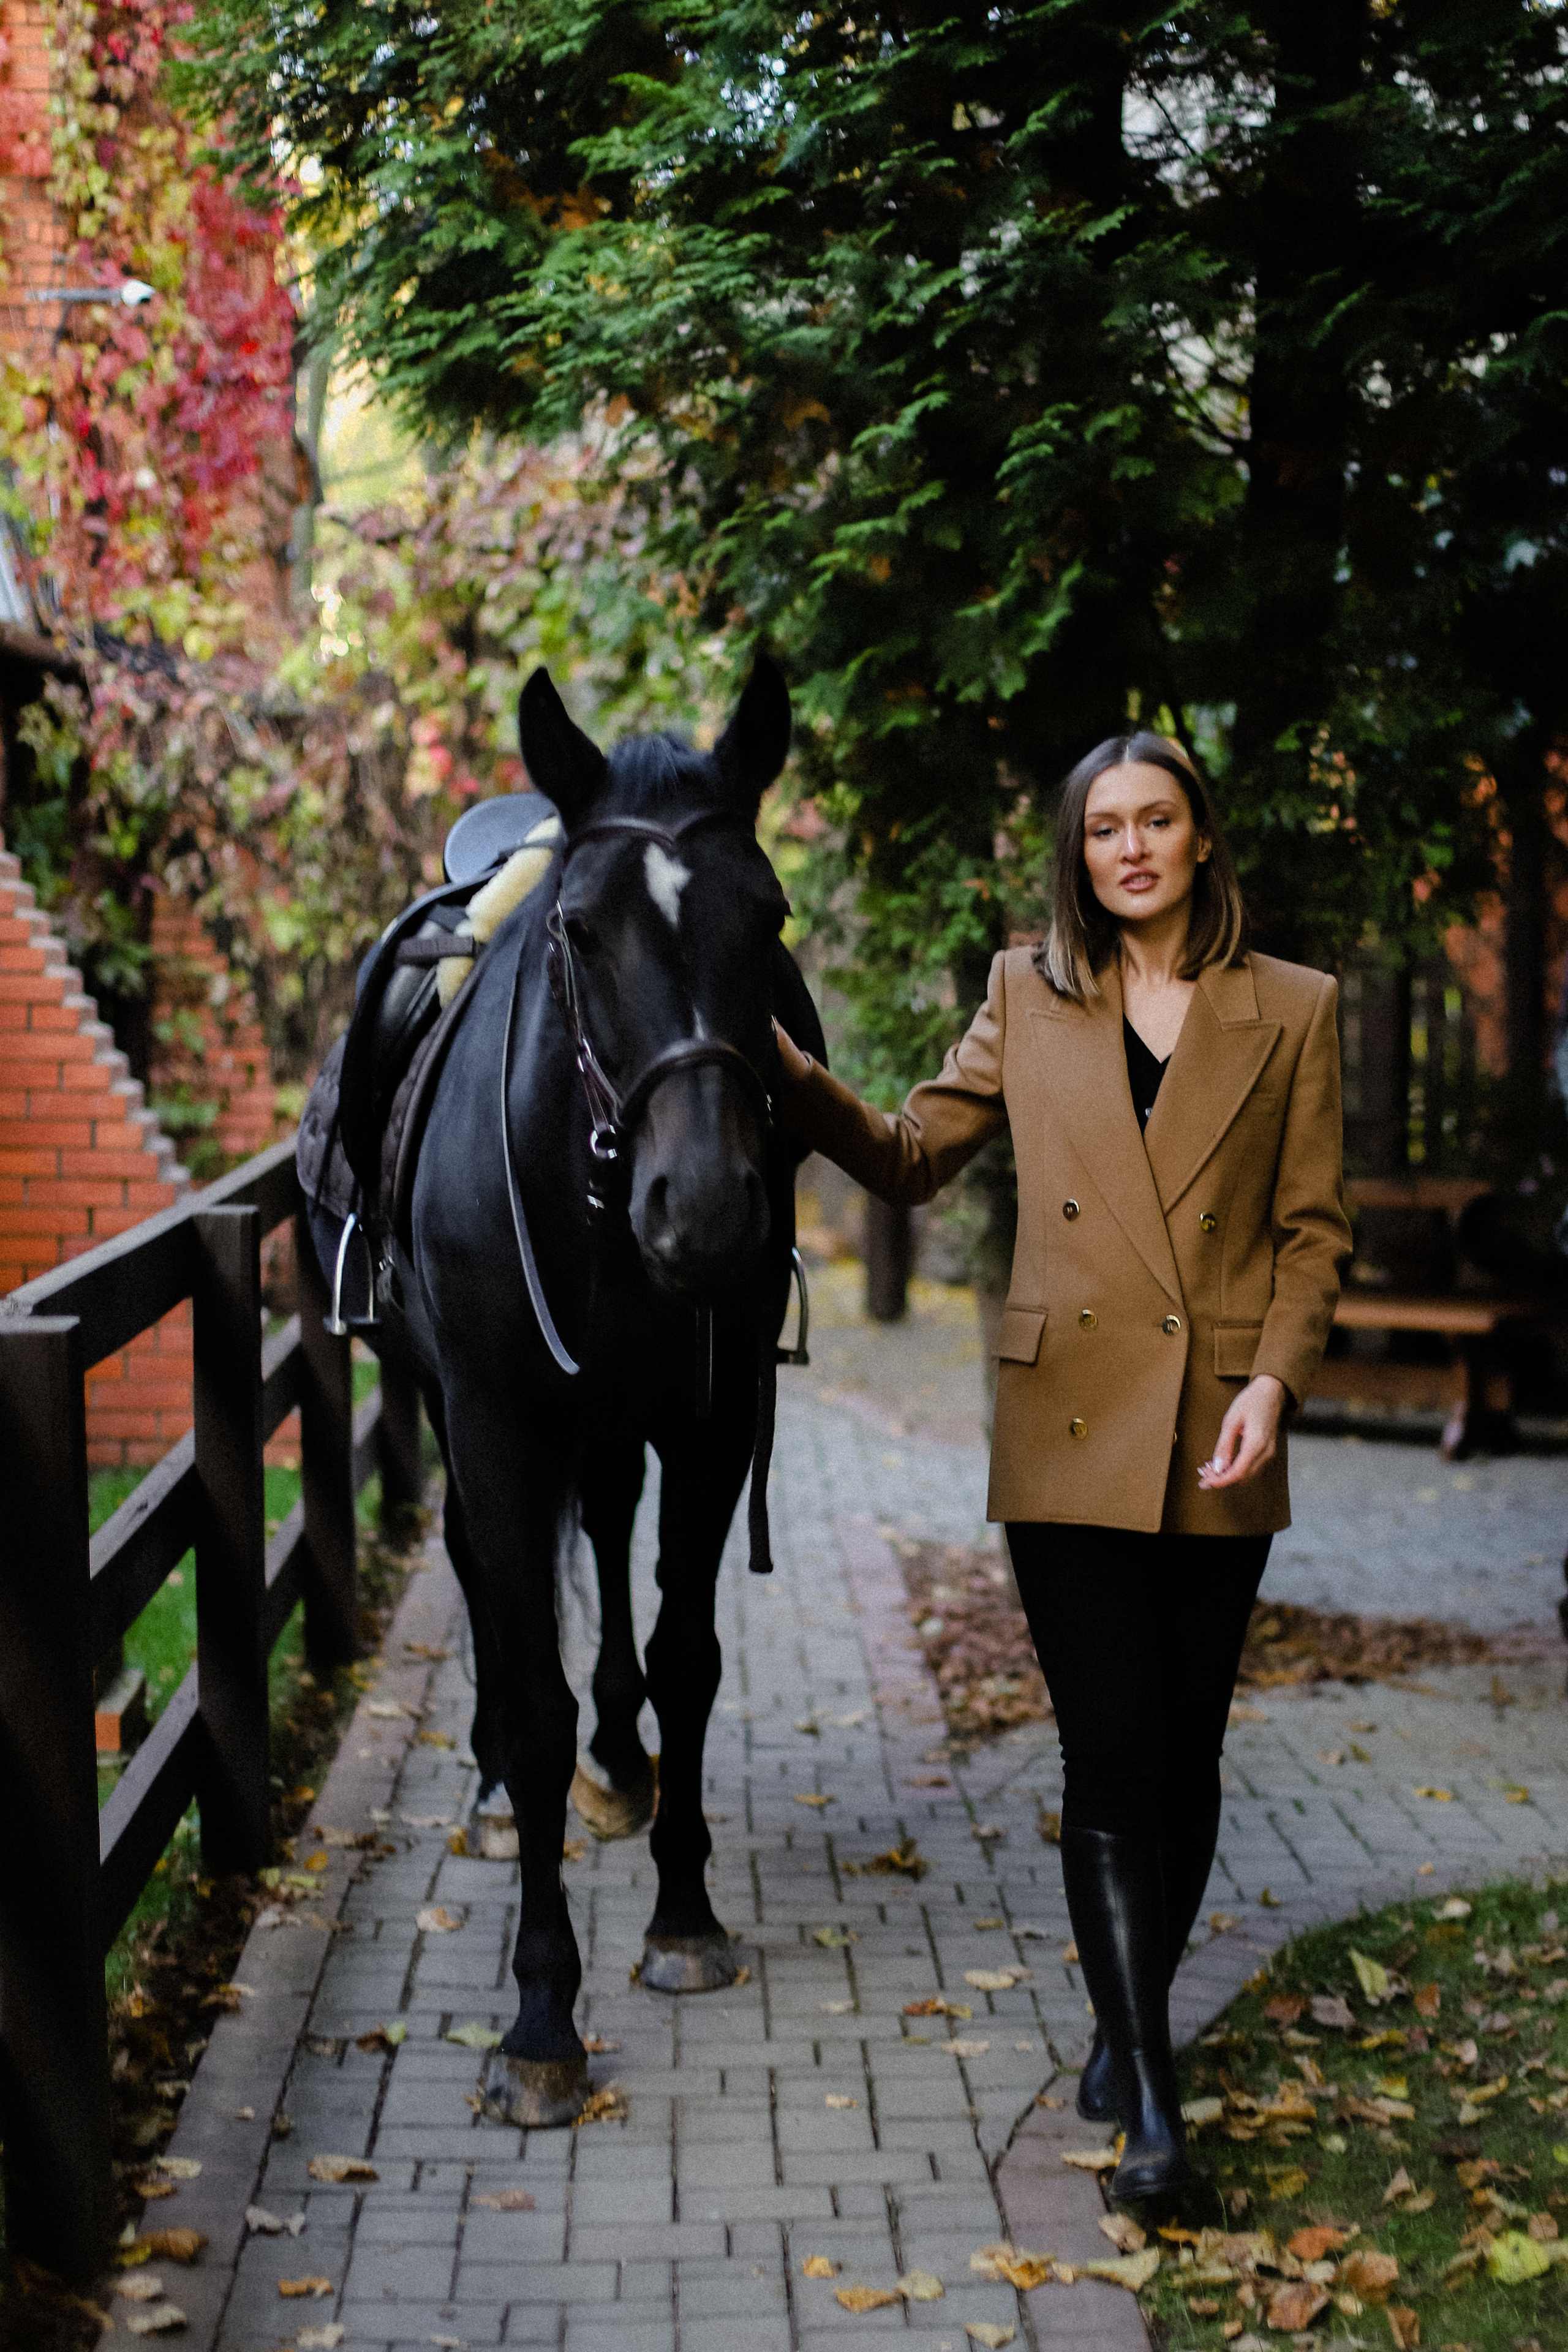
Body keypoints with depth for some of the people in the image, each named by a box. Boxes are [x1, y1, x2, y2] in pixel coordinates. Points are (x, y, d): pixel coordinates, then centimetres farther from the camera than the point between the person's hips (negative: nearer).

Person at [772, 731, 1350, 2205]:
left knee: (1183, 1756, 9)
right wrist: (789, 1075, -5)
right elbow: (911, 1157, 10)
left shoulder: (1292, 1011, 5)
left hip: (1220, 1443, 1)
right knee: (1112, 1764, -5)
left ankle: (1128, 2023, 30)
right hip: (1071, 1429, -1)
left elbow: (1313, 1228, 4)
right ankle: (1149, 2103, 0)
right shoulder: (1028, 997, 6)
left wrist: (1274, 1379, -9)